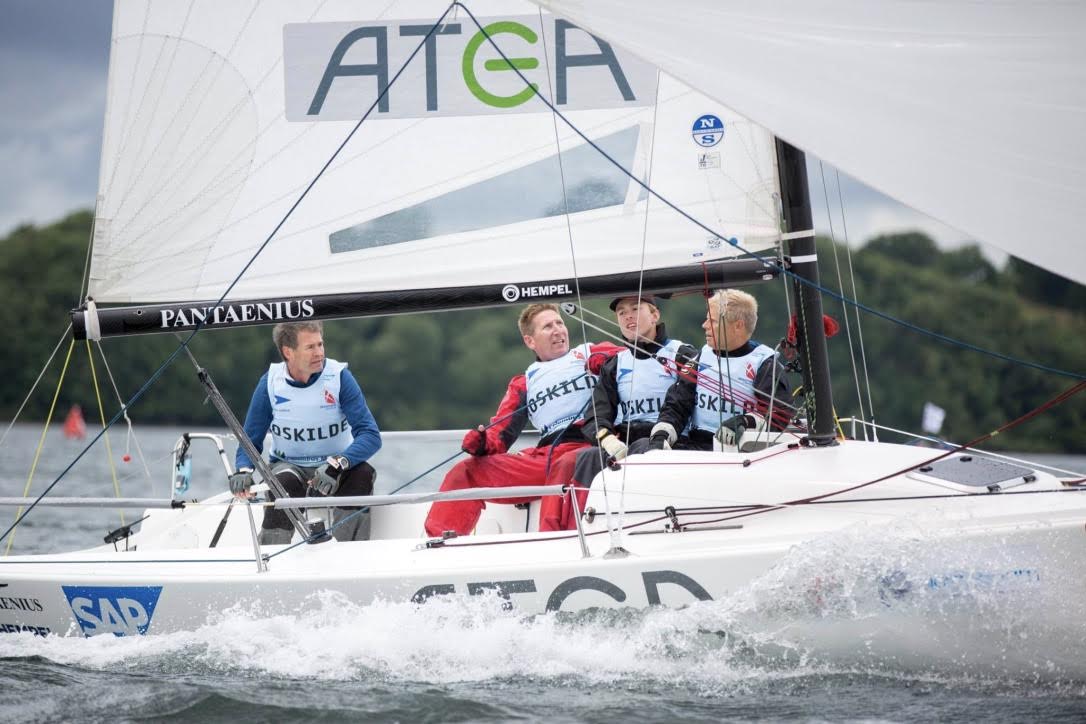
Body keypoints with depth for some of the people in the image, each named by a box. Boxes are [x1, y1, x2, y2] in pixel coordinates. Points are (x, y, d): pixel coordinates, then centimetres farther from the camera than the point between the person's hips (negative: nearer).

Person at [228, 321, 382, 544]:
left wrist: (338, 464, -37)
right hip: (289, 466, 0)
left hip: (335, 471, 0)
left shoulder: (339, 377, -11)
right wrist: (243, 471, -23)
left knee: (363, 473, -31)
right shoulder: (270, 383, -7)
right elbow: (251, 441, 1)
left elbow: (371, 436, -18)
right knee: (284, 484, -34)